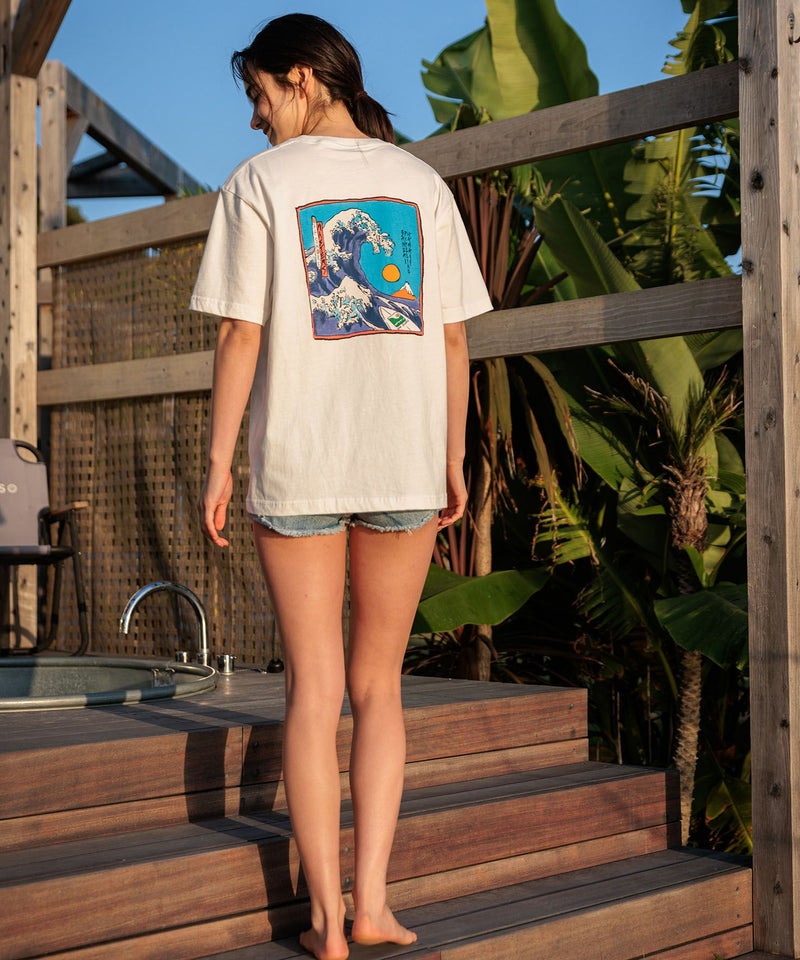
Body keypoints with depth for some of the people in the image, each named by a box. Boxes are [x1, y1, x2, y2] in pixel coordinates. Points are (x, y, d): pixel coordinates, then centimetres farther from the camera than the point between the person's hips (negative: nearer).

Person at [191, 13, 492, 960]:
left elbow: (240, 335, -6)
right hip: (405, 463, 3)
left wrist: (217, 464, 1)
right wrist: (452, 461, 13)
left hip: (297, 464, -2)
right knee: (378, 684, 14)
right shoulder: (420, 181, 8)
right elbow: (452, 336, 7)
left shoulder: (260, 182, -1)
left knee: (313, 691, 6)